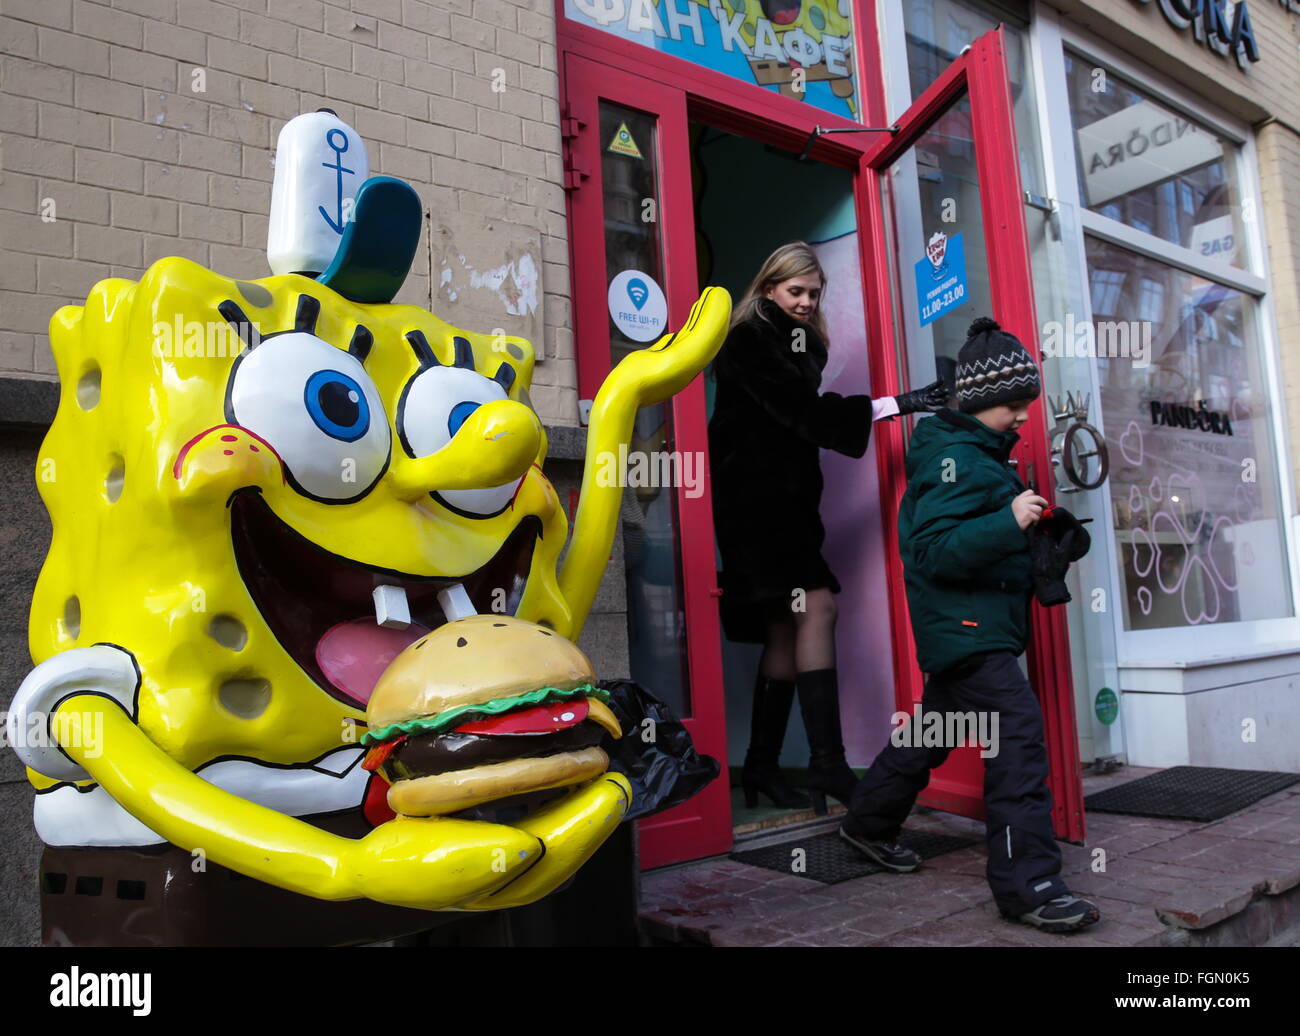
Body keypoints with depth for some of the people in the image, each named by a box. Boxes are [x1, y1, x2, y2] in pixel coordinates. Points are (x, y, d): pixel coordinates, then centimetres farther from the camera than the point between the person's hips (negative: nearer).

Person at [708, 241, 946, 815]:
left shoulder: (802, 341, 21)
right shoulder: (749, 341, -6)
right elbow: (801, 408, -17)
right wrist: (894, 405, -20)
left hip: (786, 498, 9)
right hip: (754, 500, -8)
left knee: (786, 626, 4)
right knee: (815, 606, -18)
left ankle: (761, 767, 12)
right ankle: (826, 762, -16)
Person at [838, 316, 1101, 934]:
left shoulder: (983, 454, 17)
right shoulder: (954, 458, -15)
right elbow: (933, 551, -24)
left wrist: (1040, 535, 11)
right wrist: (1010, 522, -31)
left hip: (979, 624, 11)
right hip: (963, 624, -11)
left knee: (935, 726, 18)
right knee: (1019, 729, -16)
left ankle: (870, 823, 33)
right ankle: (1027, 882, -12)